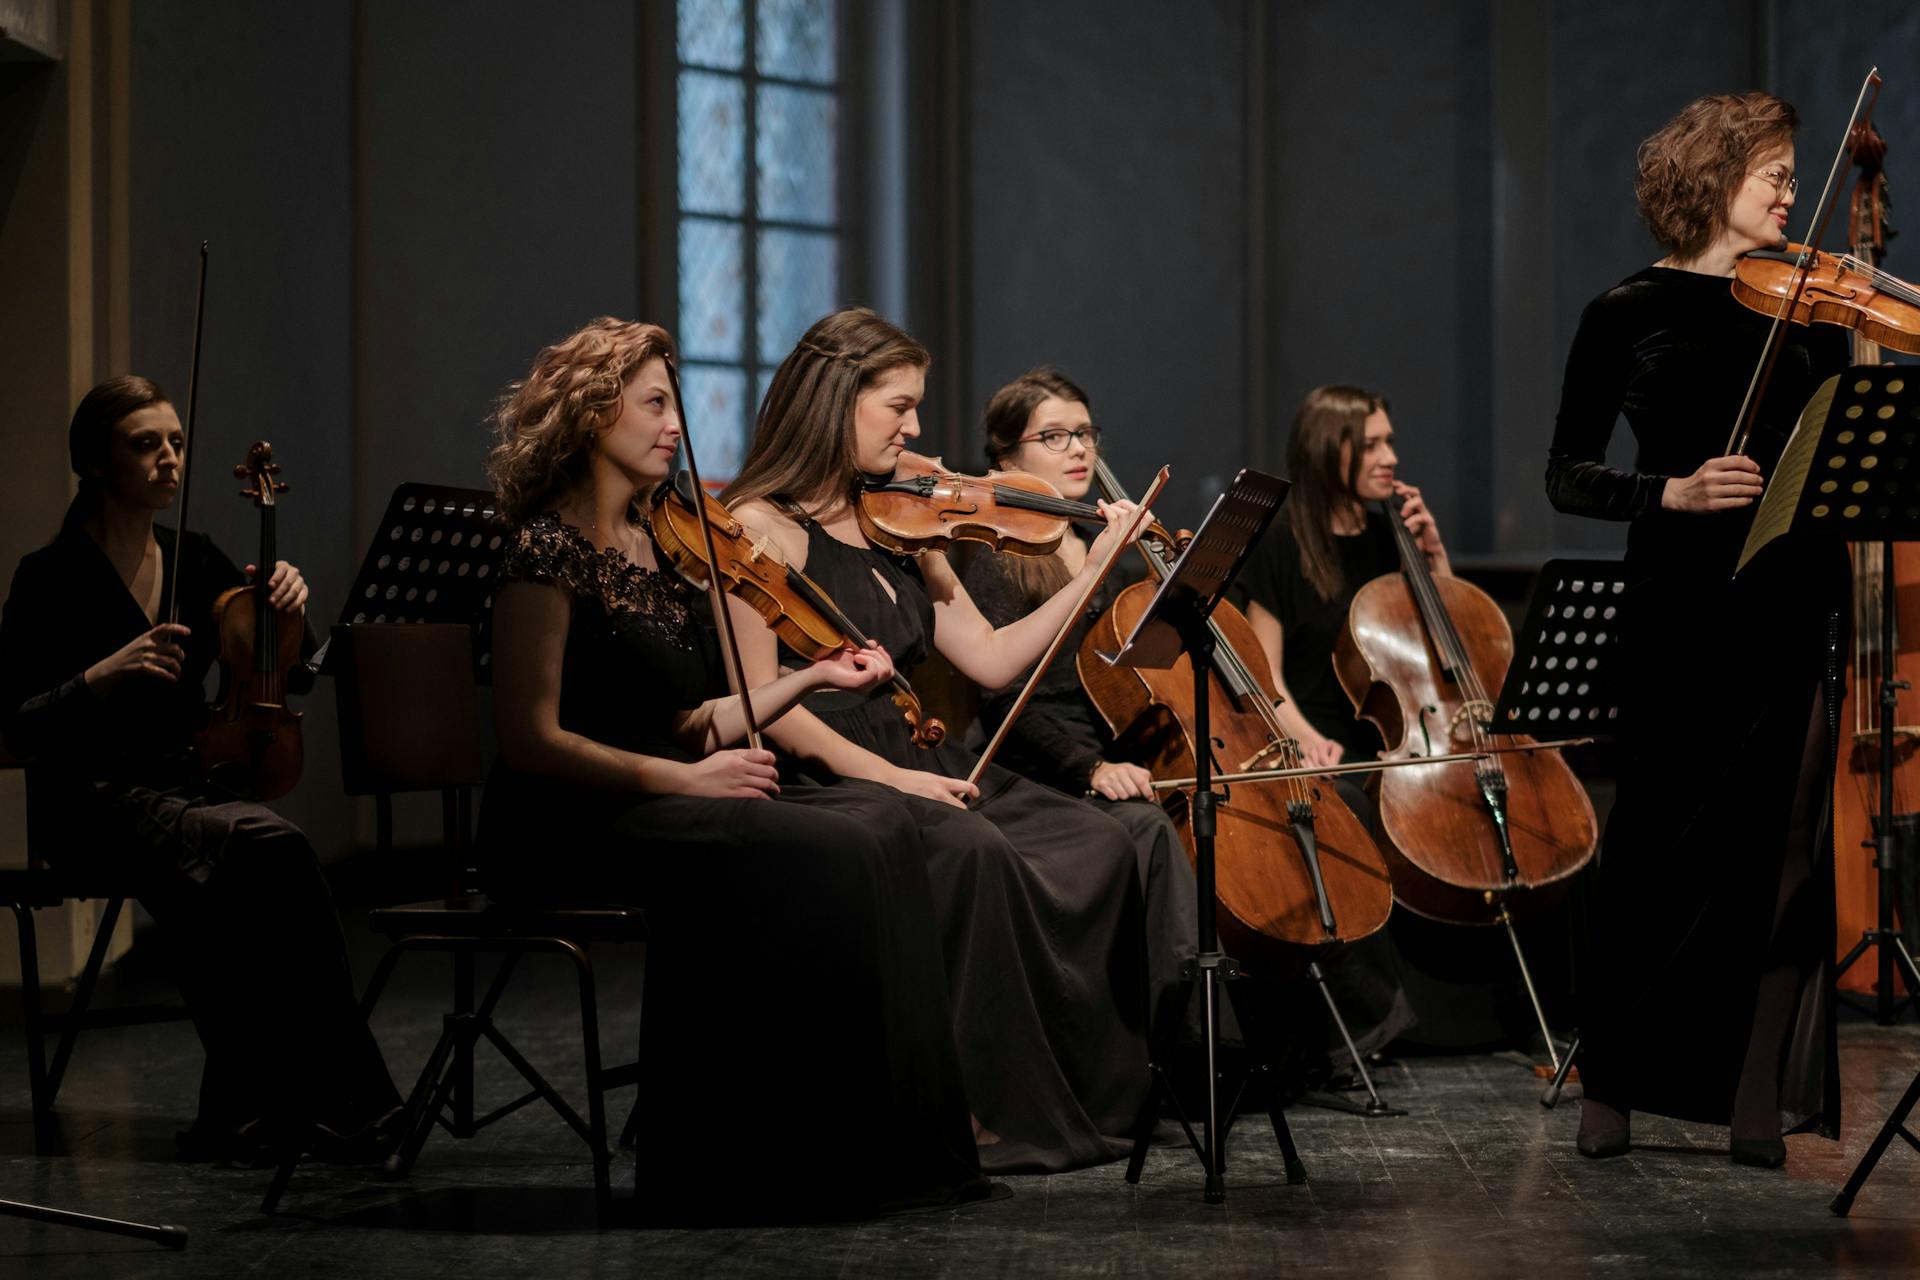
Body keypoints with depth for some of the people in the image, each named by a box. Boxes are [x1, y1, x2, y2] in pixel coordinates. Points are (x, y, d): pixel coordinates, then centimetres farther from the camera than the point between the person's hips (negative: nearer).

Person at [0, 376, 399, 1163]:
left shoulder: (197, 561, 10)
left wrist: (289, 610, -8)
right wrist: (105, 674, -26)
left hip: (187, 784, 5)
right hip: (93, 802, -5)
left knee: (220, 901, -32)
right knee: (269, 851, -32)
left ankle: (242, 1119, -21)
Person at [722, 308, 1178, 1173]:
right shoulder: (762, 528, -4)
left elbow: (991, 661, 14)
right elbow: (760, 702, -13)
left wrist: (1096, 566, 11)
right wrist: (880, 772, -21)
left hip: (922, 770, 7)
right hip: (819, 785, -7)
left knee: (1100, 844, -15)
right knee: (976, 852, -34)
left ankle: (1095, 1095, -10)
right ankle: (991, 1109, -22)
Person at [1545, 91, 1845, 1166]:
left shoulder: (1805, 309, 11)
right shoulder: (1630, 316, 4)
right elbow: (1569, 476, 1)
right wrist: (1671, 491, -15)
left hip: (1795, 604, 2)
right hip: (1682, 606, -2)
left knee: (1780, 852, -2)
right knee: (1662, 845, 4)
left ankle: (1758, 1094, 6)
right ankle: (1616, 1085, 17)